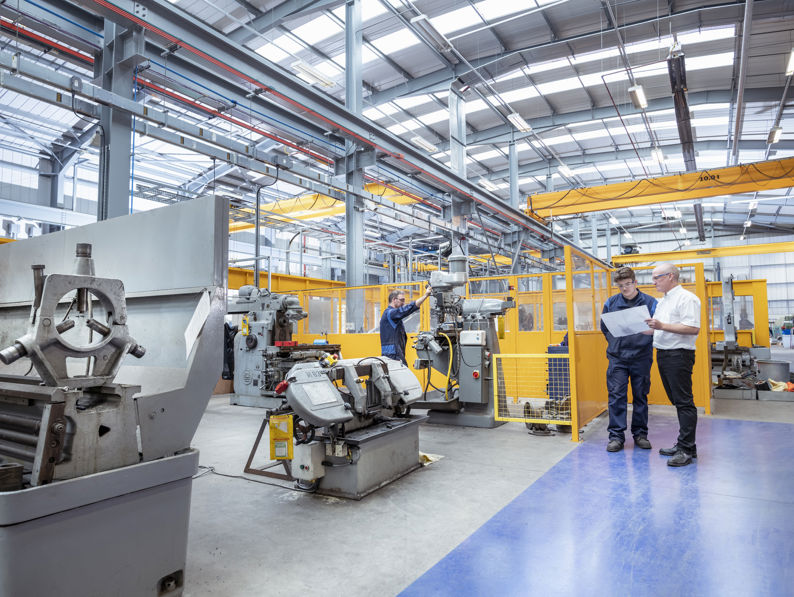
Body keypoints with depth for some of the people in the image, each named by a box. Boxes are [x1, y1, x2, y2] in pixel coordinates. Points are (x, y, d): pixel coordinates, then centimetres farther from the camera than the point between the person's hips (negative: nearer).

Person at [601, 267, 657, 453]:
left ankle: (640, 434, 22)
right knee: (616, 396, -3)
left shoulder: (650, 302, 1)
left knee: (641, 396, 9)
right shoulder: (611, 303, 5)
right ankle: (616, 435, 4)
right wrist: (615, 343, 8)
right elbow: (604, 327, 15)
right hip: (617, 358, 0)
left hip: (641, 357, 0)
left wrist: (651, 331, -15)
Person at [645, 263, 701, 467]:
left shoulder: (686, 298, -8)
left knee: (684, 403, -5)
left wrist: (662, 325, -21)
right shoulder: (662, 301, 20)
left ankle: (687, 450, -2)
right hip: (663, 354, 9)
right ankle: (683, 443, 20)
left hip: (679, 355, -9)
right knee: (677, 402, 13)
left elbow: (693, 328, -19)